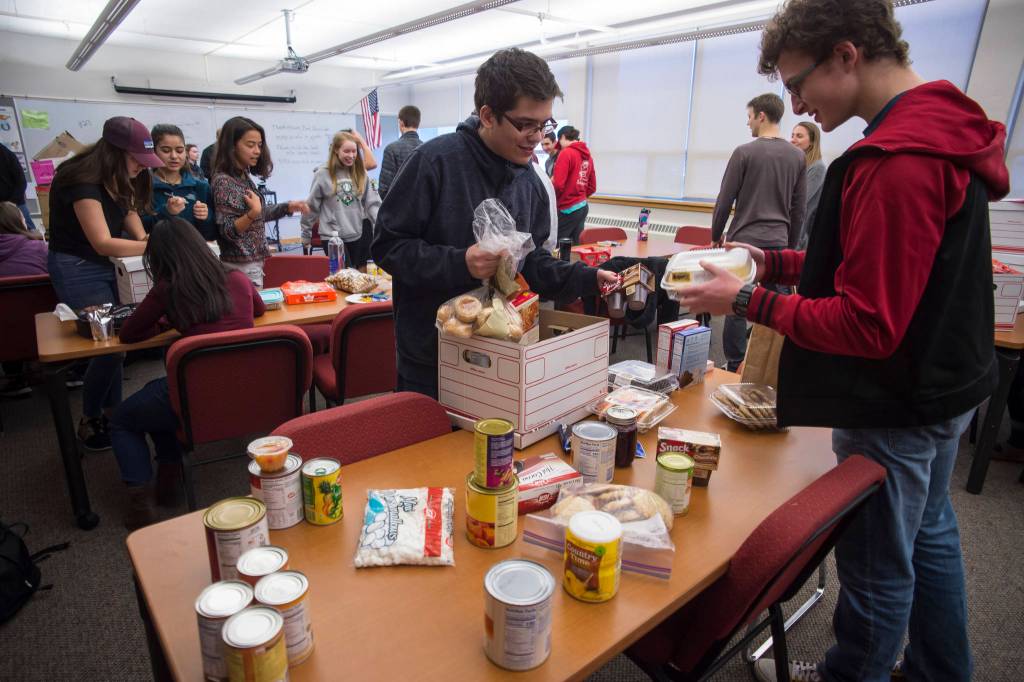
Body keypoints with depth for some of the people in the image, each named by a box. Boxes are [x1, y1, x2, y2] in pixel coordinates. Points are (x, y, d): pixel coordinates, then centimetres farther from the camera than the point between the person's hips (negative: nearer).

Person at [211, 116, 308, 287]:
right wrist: (253, 213, -35)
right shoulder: (223, 181, -16)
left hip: (253, 263, 8)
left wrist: (288, 207, 8)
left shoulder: (244, 177, 8)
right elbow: (227, 232, -20)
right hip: (241, 267, -8)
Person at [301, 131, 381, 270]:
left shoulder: (360, 173, 5)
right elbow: (312, 206, 1)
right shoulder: (323, 174, -5)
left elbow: (372, 202, 1)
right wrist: (306, 235, 6)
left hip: (358, 234, 4)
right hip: (333, 236, -4)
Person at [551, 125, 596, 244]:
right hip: (583, 207, 8)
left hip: (567, 209, -8)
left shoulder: (566, 153, -10)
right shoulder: (587, 156, 12)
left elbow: (558, 184, -17)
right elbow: (592, 187, 15)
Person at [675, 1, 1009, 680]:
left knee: (877, 566, 11)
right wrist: (774, 261, 3)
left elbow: (867, 326, -27)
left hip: (893, 411, -10)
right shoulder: (942, 129, 6)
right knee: (929, 535, 26)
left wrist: (747, 301, -20)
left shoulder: (897, 160, -27)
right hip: (944, 386, 10)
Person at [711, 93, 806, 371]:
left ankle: (735, 366, 7)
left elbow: (725, 200, -3)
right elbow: (799, 208, 11)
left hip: (744, 240, -4)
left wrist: (715, 235, 9)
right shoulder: (797, 156, 8)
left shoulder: (744, 152, -5)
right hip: (778, 242, 4)